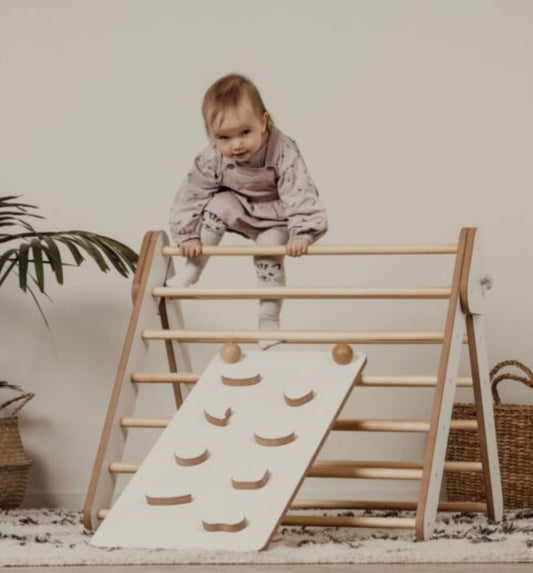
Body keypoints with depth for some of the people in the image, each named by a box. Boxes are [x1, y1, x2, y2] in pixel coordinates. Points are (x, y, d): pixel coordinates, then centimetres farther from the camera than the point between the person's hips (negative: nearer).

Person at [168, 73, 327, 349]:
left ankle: (269, 319, 0)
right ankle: (192, 269, -14)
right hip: (239, 207, 2)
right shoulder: (211, 160, -27)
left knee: (269, 253, -17)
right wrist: (188, 235, -16)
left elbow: (300, 193, -32)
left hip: (274, 217, -2)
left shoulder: (283, 153, -33)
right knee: (219, 205, -26)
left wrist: (301, 233, -38)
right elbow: (192, 194, -16)